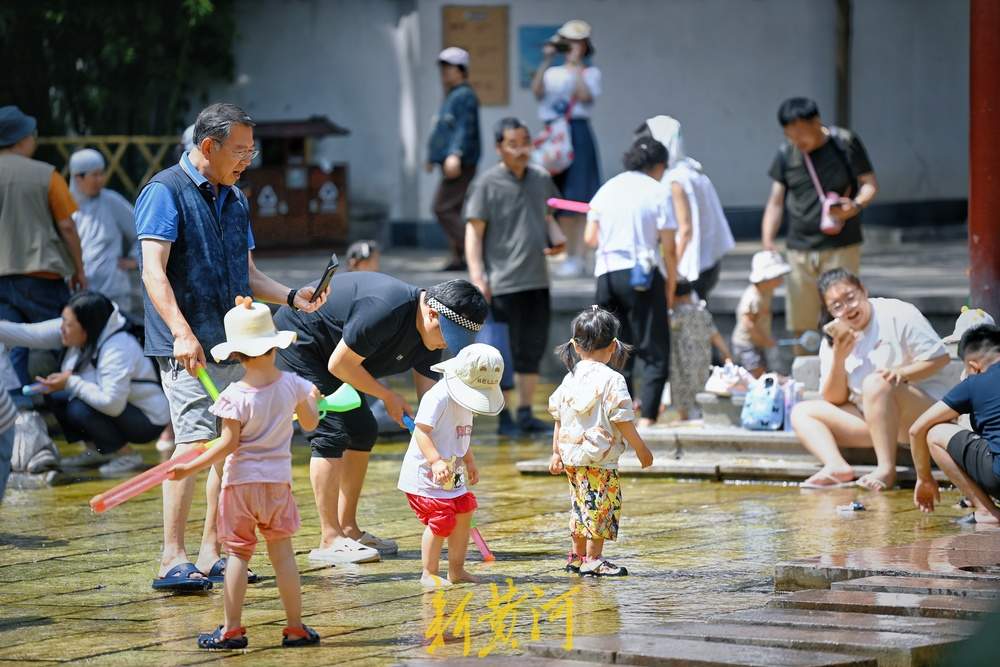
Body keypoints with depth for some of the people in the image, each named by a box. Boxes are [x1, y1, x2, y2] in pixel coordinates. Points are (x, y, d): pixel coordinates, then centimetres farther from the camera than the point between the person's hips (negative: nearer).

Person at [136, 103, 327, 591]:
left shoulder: (234, 201, 18)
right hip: (189, 347, -8)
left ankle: (211, 554, 16)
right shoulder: (166, 193, -6)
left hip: (234, 345, 8)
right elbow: (154, 272, -15)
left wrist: (292, 297, 8)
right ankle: (173, 560, -13)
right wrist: (181, 332, -27)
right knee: (196, 441, -15)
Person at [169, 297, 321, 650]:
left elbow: (229, 443, -15)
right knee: (282, 553, 8)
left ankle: (232, 629, 4)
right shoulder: (292, 385, -4)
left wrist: (191, 468, -9)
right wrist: (312, 400, 33)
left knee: (238, 554, 4)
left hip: (240, 481, -3)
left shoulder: (236, 395, -15)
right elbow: (310, 423, 12)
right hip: (277, 481, 3)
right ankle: (295, 627, 11)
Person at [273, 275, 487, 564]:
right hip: (297, 341, -10)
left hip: (325, 351, 10)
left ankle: (347, 529, 16)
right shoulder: (385, 311, -33)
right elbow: (339, 365, -26)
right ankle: (329, 540, -14)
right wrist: (388, 396, -14)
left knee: (363, 431, 8)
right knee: (331, 433, -16)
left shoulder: (429, 337, -5)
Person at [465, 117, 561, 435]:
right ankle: (503, 416, 6)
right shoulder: (487, 183, -6)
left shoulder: (541, 179, 11)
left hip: (538, 280, 6)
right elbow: (474, 231, -7)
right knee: (504, 352, -2)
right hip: (503, 284, -6)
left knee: (533, 350, 9)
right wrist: (477, 276, -15)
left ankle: (525, 414, 17)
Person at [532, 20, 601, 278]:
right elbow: (537, 91, -3)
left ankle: (577, 258, -8)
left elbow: (585, 95, -12)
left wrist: (576, 65, -8)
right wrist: (546, 62, -7)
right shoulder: (553, 73, 15)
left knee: (576, 199, -7)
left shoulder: (590, 73, 7)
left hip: (577, 133, -4)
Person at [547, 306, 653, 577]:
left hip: (572, 455, 7)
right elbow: (621, 420, -14)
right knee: (601, 504, 0)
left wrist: (556, 452, 22)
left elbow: (558, 417, 13)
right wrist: (641, 449, -3)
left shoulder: (569, 379, 7)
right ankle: (593, 559, 0)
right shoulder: (611, 380, -13)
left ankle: (577, 555, 27)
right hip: (600, 457, -7)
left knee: (581, 503, 19)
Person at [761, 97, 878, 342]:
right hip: (800, 249, 3)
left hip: (841, 247, -3)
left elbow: (870, 184, 1)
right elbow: (776, 202, 8)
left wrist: (855, 206, -20)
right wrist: (767, 241, -5)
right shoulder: (786, 154, 4)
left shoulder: (845, 143, -4)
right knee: (801, 326, 4)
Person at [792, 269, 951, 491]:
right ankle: (837, 467, -32)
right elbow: (834, 401, 2)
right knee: (801, 412, -5)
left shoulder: (897, 314, -7)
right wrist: (839, 357, -12)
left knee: (875, 382, -35)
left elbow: (940, 357, -8)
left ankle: (886, 469, -37)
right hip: (869, 421, 6)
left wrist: (901, 373, -23)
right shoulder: (832, 342, 6)